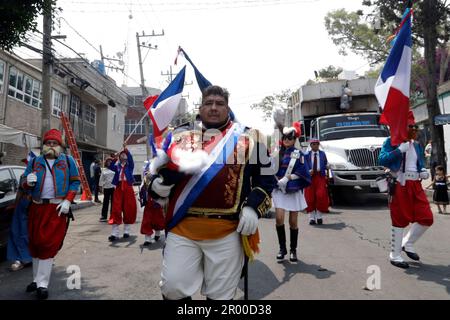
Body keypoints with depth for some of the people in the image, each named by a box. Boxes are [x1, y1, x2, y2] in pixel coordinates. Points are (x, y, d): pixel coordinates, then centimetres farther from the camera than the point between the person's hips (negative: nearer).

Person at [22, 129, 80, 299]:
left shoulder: (68, 160, 6)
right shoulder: (34, 162, 13)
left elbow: (75, 182, 3)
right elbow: (24, 184, 14)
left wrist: (67, 201, -10)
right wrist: (28, 182, -11)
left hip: (57, 209, -3)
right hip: (37, 208, 4)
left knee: (49, 245, -5)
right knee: (35, 243, 11)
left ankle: (42, 284, 3)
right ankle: (36, 279, 28)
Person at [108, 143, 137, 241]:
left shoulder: (130, 165, 9)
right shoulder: (117, 166, 12)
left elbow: (130, 158, -10)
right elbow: (110, 166, -7)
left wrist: (126, 149, -25)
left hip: (128, 188, -1)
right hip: (119, 188, 1)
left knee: (128, 209, 3)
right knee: (116, 209, -5)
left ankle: (127, 231, 15)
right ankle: (114, 233, -3)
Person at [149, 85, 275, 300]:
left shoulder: (248, 139, 6)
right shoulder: (180, 139, 12)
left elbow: (265, 179, 7)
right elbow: (158, 175, 16)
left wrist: (253, 207, -8)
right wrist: (160, 184, -6)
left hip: (227, 231, -1)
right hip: (182, 228, 2)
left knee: (220, 295, 11)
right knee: (173, 288, 2)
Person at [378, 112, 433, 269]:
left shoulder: (417, 145, 16)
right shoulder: (391, 142, -5)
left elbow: (420, 164, 25)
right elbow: (382, 160, -17)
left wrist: (423, 171, 3)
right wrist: (399, 150, -22)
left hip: (416, 185, 7)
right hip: (400, 185, -7)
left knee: (427, 218, 4)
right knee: (400, 220, -1)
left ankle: (408, 244, 27)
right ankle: (395, 255, 13)